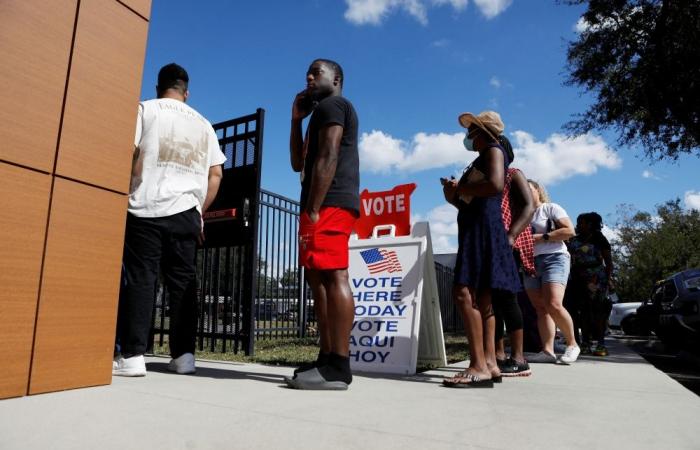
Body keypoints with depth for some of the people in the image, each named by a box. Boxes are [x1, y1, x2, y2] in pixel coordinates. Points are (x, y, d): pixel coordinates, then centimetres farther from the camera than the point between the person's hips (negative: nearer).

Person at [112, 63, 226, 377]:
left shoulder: (146, 109, 8)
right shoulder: (203, 124, 18)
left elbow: (131, 153, -5)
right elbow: (215, 174, 13)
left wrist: (132, 191, 6)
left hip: (146, 209, -3)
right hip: (186, 213, 3)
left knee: (139, 280, -2)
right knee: (182, 283, 5)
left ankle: (131, 355, -3)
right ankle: (183, 354, 6)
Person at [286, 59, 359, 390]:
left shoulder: (331, 105, 2)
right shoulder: (323, 113, 32)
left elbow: (327, 158, -13)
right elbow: (299, 163, 27)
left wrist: (312, 209, -20)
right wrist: (297, 119, 22)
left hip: (330, 204, -11)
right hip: (329, 206, 11)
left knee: (333, 277, -15)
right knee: (319, 278, 7)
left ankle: (338, 367, -15)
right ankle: (328, 359, 10)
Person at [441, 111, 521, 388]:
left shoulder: (494, 150, 1)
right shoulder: (482, 159, 27)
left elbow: (495, 184, -19)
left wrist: (459, 189, -9)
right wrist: (455, 197, 9)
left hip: (483, 227, -10)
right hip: (476, 228, 10)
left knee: (463, 293, -19)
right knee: (481, 298, 4)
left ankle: (479, 367, -20)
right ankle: (489, 363, 5)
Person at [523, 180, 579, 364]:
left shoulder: (551, 208, 5)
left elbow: (570, 231, -7)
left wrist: (541, 237, -11)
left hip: (553, 259, -6)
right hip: (530, 263, 6)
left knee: (554, 305, -20)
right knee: (541, 309, -2)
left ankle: (572, 344, -2)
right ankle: (547, 351, -4)